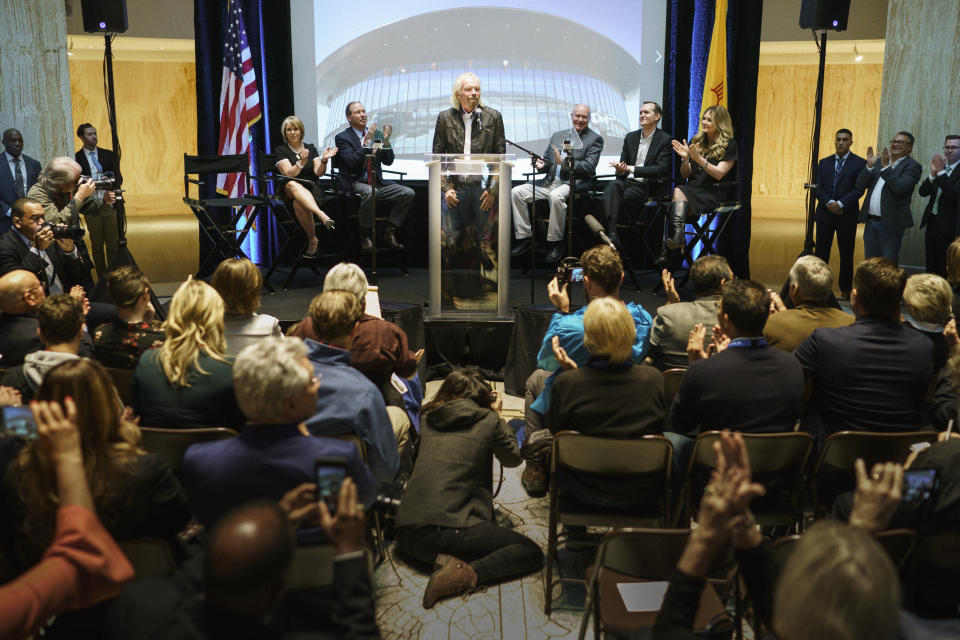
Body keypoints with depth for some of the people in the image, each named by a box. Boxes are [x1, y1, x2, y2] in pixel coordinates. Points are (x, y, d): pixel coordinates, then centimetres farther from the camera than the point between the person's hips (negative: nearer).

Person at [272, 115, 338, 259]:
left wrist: (324, 160, -19)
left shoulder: (311, 149, 16)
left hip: (313, 189, 1)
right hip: (290, 190, -1)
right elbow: (289, 174, -7)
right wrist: (302, 162, -25)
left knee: (298, 203, -37)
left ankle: (312, 240, -31)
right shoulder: (280, 150, 9)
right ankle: (322, 215, -57)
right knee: (292, 185, -40)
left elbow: (319, 172, 2)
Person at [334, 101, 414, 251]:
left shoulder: (374, 133, 15)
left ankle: (389, 231, -5)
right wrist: (367, 141, -21)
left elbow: (388, 161, 9)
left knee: (408, 193, -13)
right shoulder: (342, 137, 0)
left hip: (376, 182, 6)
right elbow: (353, 162, -16)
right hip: (354, 184, -5)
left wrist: (386, 140, -7)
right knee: (370, 192, -39)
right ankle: (365, 235, -20)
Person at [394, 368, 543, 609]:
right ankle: (469, 573, -17)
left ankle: (443, 560, 5)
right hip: (446, 531, -6)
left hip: (405, 532, 6)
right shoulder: (488, 421, 3)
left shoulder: (427, 419, 14)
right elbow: (513, 459, 20)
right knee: (531, 553, 3)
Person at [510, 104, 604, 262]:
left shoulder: (595, 139, 3)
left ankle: (555, 244, -28)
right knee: (516, 192, -11)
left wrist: (564, 162, -21)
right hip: (550, 182, 6)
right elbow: (547, 160, 21)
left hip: (574, 184, -6)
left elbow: (589, 167, -10)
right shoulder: (557, 135, 20)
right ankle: (526, 238, -7)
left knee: (556, 196, -39)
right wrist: (540, 165, -4)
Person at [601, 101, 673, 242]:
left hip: (648, 186, -4)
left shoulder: (665, 139, 1)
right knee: (612, 186, -31)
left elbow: (661, 169, -10)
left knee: (627, 194, -34)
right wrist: (620, 170, -10)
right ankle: (612, 233, -46)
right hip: (628, 182, 4)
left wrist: (632, 169, -17)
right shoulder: (631, 137, 19)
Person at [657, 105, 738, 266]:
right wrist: (685, 159, -4)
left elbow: (719, 174, -9)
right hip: (694, 190, 5)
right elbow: (685, 174, 16)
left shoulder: (729, 145, 1)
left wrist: (699, 159, -21)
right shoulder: (696, 141, 17)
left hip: (716, 193, -5)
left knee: (679, 191, -32)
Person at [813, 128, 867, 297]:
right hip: (825, 214, 3)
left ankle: (845, 289, 14)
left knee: (846, 254, 5)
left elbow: (859, 189, -8)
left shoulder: (859, 163, 0)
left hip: (847, 215, -2)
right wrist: (829, 202, -14)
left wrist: (840, 204, -19)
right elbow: (818, 187, 3)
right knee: (821, 253, 3)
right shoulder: (824, 163, 11)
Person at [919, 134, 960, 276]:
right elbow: (923, 192, 2)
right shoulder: (939, 167, 11)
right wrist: (933, 173, -13)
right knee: (931, 267, 12)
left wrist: (941, 172, -24)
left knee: (946, 271, -2)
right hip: (932, 222, 6)